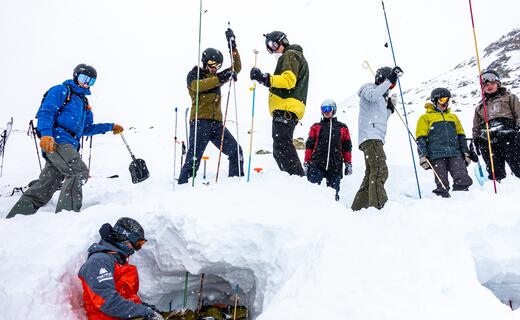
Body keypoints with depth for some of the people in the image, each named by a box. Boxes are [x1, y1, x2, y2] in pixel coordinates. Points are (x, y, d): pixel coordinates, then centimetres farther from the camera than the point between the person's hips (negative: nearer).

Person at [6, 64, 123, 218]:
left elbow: (87, 129, 33)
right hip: (56, 141, -8)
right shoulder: (61, 90, 5)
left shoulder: (84, 102, 30)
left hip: (69, 145, 8)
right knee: (80, 171, -26)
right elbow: (45, 112, -9)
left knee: (43, 188, 1)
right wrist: (46, 134, -25)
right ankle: (68, 213, -29)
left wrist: (110, 127, 28)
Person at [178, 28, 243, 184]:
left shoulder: (216, 77, 24)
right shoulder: (194, 75, 7)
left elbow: (236, 68, 17)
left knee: (236, 152, 1)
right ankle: (182, 184, -9)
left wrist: (233, 48, 6)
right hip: (200, 121, -6)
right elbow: (198, 85, -17)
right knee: (194, 158, -13)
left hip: (217, 122, 6)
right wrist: (221, 78, -28)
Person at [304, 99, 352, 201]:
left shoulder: (342, 128, 17)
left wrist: (348, 164, 9)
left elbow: (347, 147, 16)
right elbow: (309, 145, 11)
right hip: (316, 164, 0)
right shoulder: (316, 127, 16)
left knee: (333, 192, -1)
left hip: (335, 166, 1)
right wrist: (306, 162, 3)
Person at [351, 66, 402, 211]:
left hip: (376, 139, 10)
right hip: (370, 137, -10)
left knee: (371, 174, 9)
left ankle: (358, 207, 11)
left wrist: (389, 109, 16)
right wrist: (390, 80, -22)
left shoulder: (382, 98, 31)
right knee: (380, 171, -22)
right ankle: (378, 206, -31)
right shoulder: (369, 88, 6)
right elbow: (373, 95, -20)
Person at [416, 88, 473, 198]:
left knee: (464, 181, -12)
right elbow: (421, 139, 4)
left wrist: (466, 152, 16)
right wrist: (422, 155, -8)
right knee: (442, 185, -8)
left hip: (455, 154, 4)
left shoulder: (453, 117, 28)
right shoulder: (425, 118, 13)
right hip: (437, 155, -4)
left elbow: (461, 136, 27)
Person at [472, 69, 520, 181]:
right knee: (495, 173, 0)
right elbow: (476, 127, 27)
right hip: (488, 142, 3)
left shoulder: (509, 97, 18)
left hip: (508, 138, -3)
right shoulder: (480, 106, 28)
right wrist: (475, 140, 17)